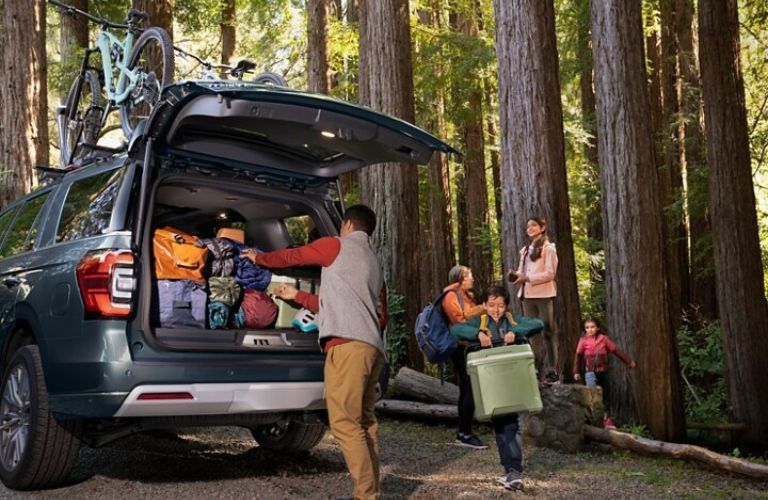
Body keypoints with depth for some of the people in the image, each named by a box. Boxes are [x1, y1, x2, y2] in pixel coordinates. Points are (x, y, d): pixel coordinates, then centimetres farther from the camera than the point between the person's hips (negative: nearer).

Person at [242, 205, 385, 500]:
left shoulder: (335, 246, 7)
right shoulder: (373, 263, 28)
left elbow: (291, 256, 20)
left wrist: (258, 258, 38)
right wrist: (297, 297, 40)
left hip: (348, 344, -8)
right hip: (371, 345, 8)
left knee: (345, 423, -9)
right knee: (363, 422, 9)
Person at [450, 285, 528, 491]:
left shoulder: (512, 320, 4)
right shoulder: (480, 321, 3)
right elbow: (455, 329, -10)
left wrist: (515, 331, -22)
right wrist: (478, 333, -24)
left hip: (511, 378, -1)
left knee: (511, 424, -11)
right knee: (499, 426, 8)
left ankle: (514, 471, -12)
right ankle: (511, 470, 18)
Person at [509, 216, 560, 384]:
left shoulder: (548, 248, -3)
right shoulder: (525, 250, 18)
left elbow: (550, 273, -11)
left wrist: (527, 278, -17)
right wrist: (516, 275, -2)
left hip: (544, 294, -7)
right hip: (527, 295, 7)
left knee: (548, 332, -4)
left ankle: (552, 371, -2)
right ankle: (538, 370, 12)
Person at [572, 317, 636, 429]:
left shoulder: (603, 338, 0)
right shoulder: (583, 340, -3)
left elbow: (616, 350, 4)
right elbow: (578, 356, 1)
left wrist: (629, 361, 6)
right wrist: (576, 372, -1)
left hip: (603, 372, 3)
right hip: (590, 372, -3)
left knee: (604, 396, 11)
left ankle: (605, 419, 22)